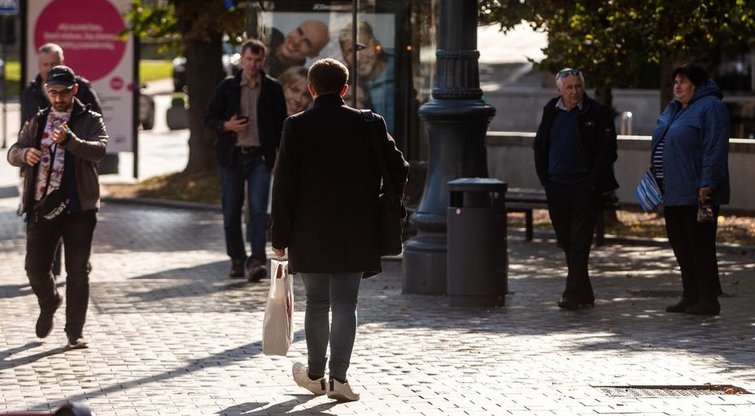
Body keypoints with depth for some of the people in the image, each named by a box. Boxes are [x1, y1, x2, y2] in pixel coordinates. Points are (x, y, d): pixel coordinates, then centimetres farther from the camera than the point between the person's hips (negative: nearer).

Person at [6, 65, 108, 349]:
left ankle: (75, 333, 7)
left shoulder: (90, 121, 2)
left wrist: (69, 140, -34)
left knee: (78, 272, -1)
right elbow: (13, 152, 6)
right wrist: (25, 153, -18)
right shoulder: (37, 122, 12)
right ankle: (49, 304, 35)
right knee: (36, 267, 4)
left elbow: (99, 150, -16)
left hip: (79, 208, -3)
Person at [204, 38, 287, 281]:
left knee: (258, 209, -12)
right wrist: (226, 125, -12)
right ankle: (237, 259, 17)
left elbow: (281, 124, 10)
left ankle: (257, 261, -16)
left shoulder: (272, 89, 6)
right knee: (231, 211, 5)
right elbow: (209, 118, 8)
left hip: (260, 156, -1)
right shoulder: (227, 87, 6)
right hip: (232, 156, 1)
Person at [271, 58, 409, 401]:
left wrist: (279, 236, -1)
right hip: (355, 233, 1)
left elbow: (284, 185, -6)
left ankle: (315, 374, 24)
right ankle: (338, 378, -3)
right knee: (345, 304, 3)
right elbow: (398, 169, 0)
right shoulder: (369, 124, 0)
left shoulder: (297, 126, -5)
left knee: (317, 304, 12)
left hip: (309, 233, -1)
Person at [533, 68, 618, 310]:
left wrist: (592, 182, -12)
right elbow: (540, 147, 17)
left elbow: (608, 151, -7)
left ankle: (574, 294, -10)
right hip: (556, 188, 5)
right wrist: (544, 178, 6)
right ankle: (584, 295, 21)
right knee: (567, 242, 11)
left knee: (579, 244, -9)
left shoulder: (597, 113, -4)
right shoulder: (551, 112, 10)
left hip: (584, 189, -5)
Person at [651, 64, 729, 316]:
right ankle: (691, 297, 18)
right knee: (681, 246, 11)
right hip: (673, 192, 9)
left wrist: (707, 184, -24)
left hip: (696, 193, -9)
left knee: (700, 246, -6)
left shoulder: (710, 107, -10)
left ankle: (708, 300, -2)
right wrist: (655, 178, 17)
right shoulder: (672, 109, 18)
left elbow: (715, 149, -18)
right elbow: (659, 144, 25)